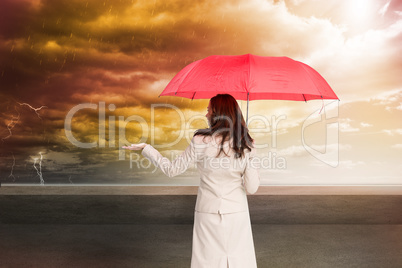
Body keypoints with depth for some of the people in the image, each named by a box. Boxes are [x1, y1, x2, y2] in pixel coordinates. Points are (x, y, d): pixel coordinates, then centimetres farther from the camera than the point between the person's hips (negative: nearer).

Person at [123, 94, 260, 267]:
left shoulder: (202, 142, -12)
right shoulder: (247, 145, -5)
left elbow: (172, 170, -3)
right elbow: (252, 188, -6)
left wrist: (145, 148, 6)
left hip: (209, 213, -1)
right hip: (237, 213, 2)